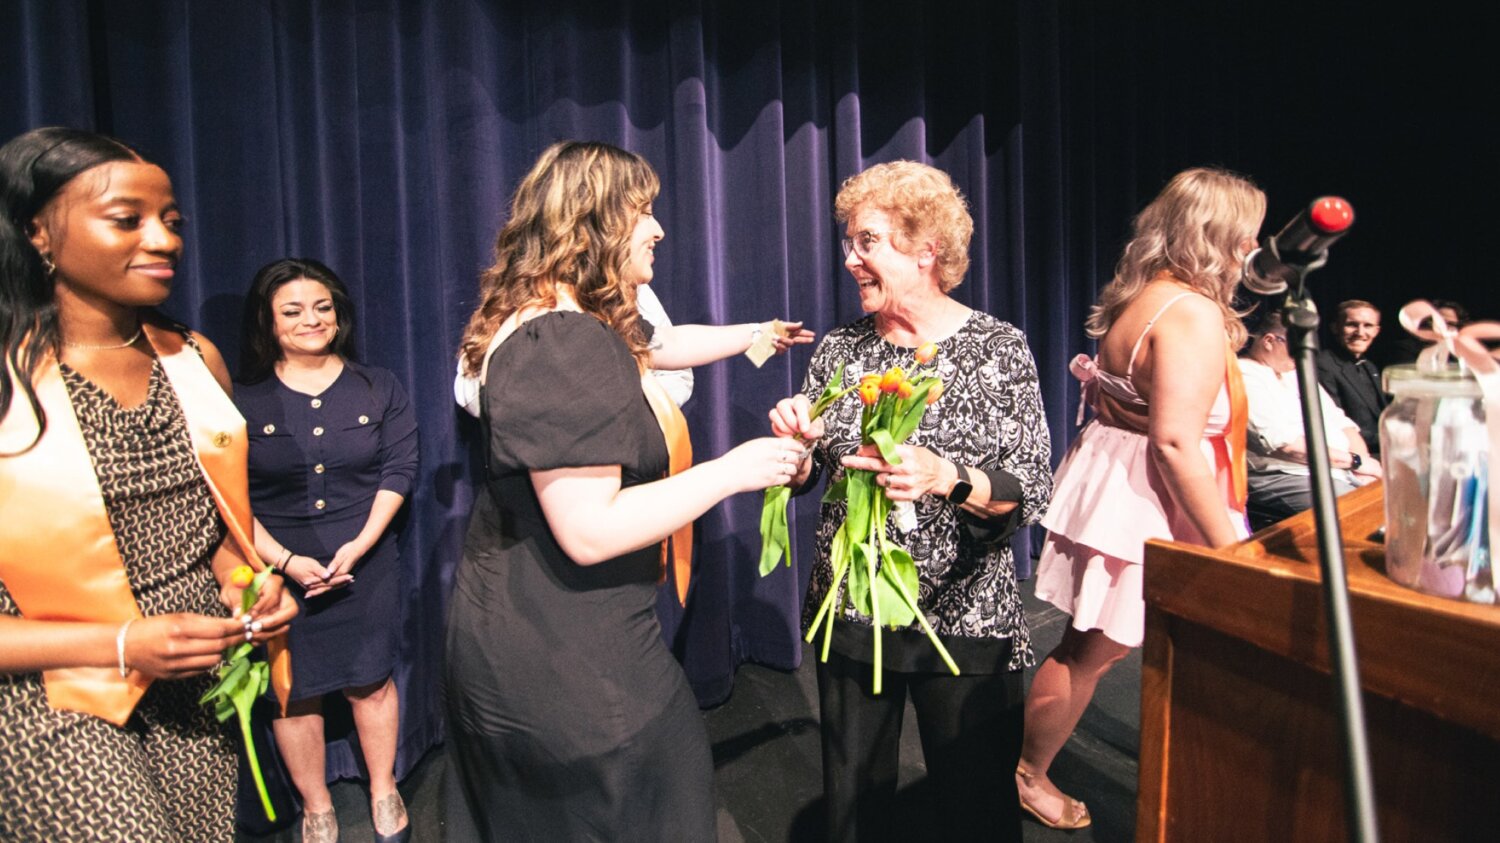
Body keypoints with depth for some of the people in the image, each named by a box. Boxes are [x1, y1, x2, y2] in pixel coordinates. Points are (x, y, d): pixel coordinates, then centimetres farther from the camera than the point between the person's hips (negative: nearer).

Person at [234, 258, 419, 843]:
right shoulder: (242, 400, -2)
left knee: (371, 680, 10)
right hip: (279, 568, 0)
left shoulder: (378, 389, 3)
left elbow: (398, 470, -2)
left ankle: (383, 790, 31)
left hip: (367, 563, 1)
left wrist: (359, 544, -13)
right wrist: (285, 560, -14)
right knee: (293, 691, 8)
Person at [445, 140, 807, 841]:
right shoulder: (564, 344, -25)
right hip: (565, 669, -10)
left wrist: (753, 333, 37)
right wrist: (731, 471, -22)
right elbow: (588, 532, -30)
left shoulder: (573, 325, 8)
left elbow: (656, 348, 27)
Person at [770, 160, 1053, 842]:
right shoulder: (838, 351, 2)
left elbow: (1031, 491, -12)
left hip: (965, 621, -3)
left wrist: (946, 477, -31)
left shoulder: (998, 348, -8)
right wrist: (795, 442, -15)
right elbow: (802, 476, 7)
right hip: (849, 614, 3)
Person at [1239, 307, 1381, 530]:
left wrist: (1363, 462, 0)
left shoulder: (1297, 372, 22)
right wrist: (1355, 461, -10)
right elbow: (1288, 445, -18)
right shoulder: (1245, 376, -10)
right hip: (1284, 477, -9)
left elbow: (1340, 422, 19)